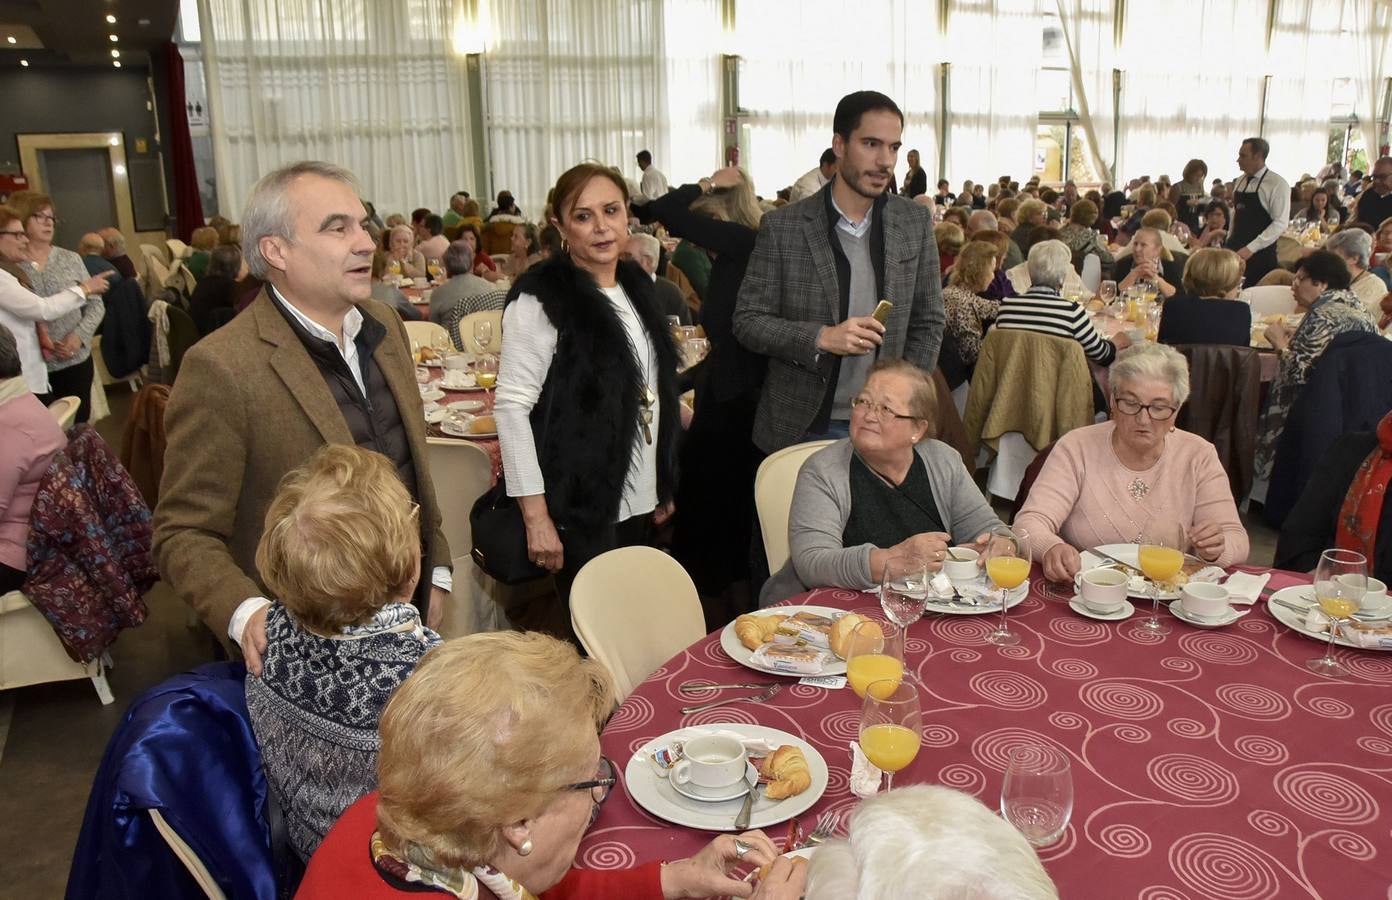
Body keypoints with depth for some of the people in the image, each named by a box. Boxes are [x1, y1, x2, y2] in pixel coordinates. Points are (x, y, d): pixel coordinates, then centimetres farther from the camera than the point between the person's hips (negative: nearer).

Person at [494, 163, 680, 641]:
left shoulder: (637, 284, 9)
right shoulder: (541, 299, -13)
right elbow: (512, 406, -16)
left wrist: (663, 485, 15)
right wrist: (536, 517, -20)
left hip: (638, 503, 7)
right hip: (578, 511, -7)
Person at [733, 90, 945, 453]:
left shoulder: (915, 222, 2)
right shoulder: (783, 227, -7)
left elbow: (928, 323, 6)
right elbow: (748, 321, -6)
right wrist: (820, 338, -20)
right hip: (802, 428, -2)